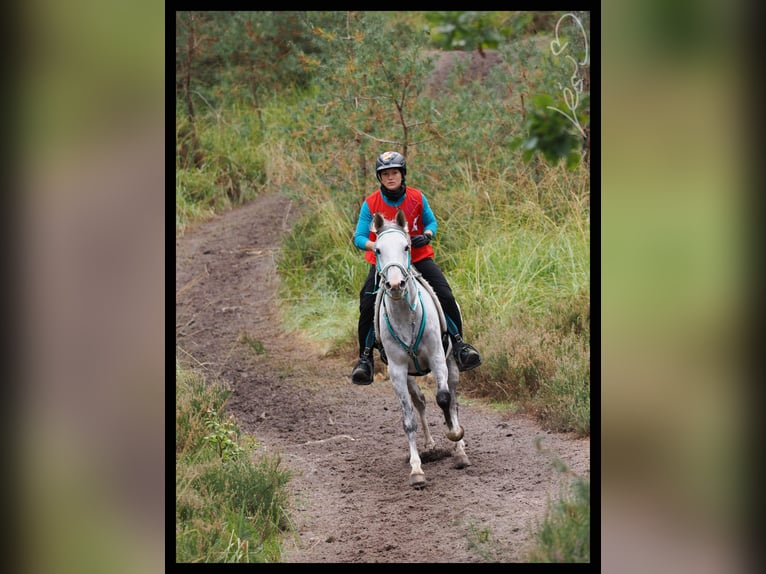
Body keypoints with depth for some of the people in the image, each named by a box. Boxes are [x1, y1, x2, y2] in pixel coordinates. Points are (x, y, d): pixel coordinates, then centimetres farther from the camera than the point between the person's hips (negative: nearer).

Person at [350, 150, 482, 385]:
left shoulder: (417, 198, -5)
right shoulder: (371, 203, -10)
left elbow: (431, 222, 9)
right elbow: (359, 237, -10)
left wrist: (426, 235, -14)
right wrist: (375, 246, -31)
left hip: (418, 257, 1)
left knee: (445, 295, -17)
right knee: (368, 304, -18)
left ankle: (458, 343, 0)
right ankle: (365, 357, -2)